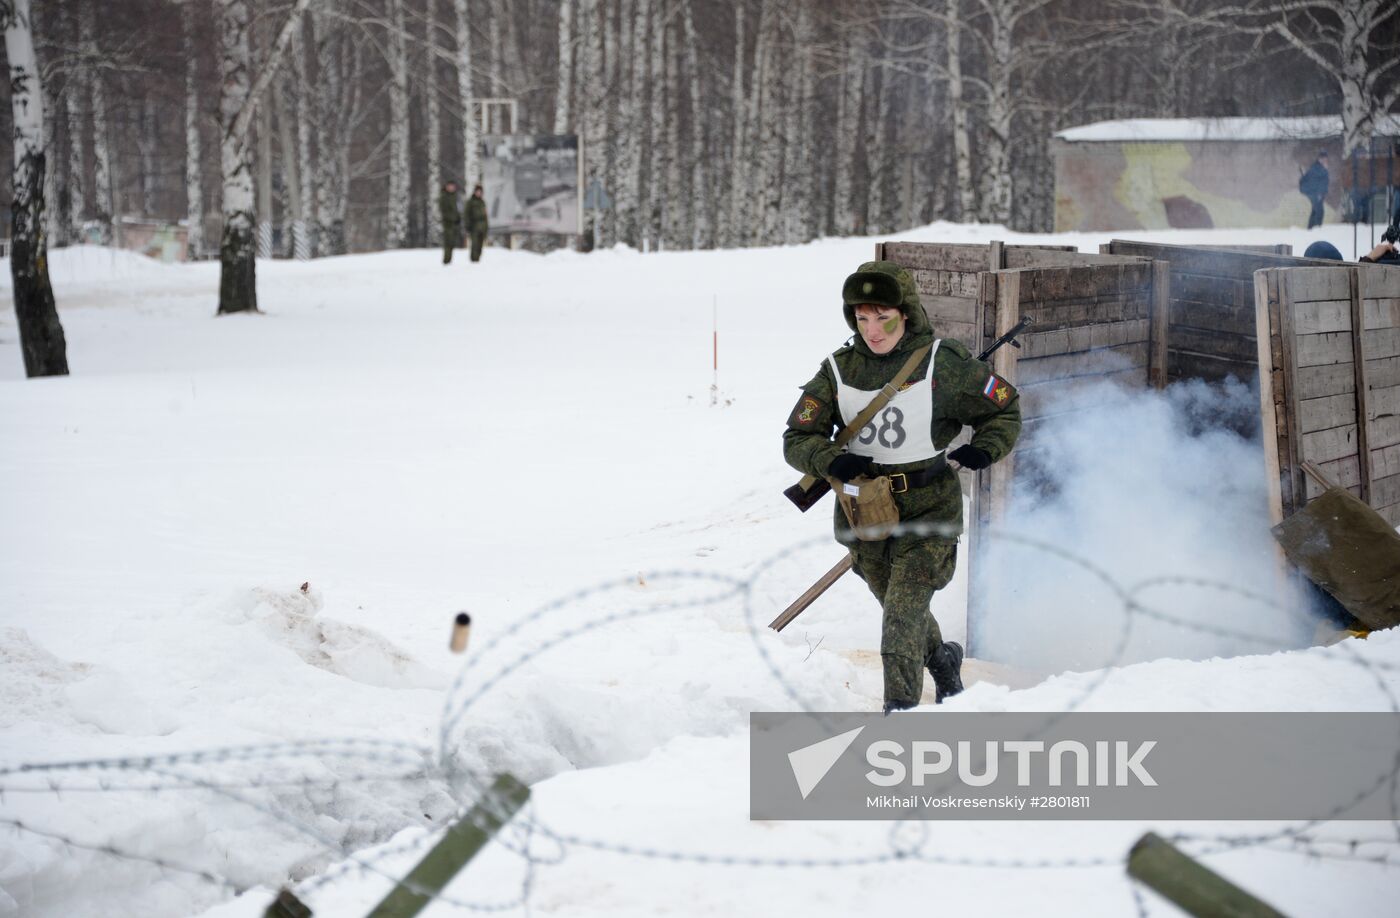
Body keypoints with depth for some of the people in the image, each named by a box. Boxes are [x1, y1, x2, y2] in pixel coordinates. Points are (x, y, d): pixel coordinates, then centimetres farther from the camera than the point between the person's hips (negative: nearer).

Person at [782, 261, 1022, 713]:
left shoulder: (943, 363, -10)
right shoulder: (837, 371, -3)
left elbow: (1005, 407, 3)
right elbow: (797, 439, -3)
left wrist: (985, 448, -16)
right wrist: (832, 461, -23)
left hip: (928, 507, -4)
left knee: (904, 609, -17)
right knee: (898, 607, 21)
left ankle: (901, 709, -11)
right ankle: (941, 659, 50)